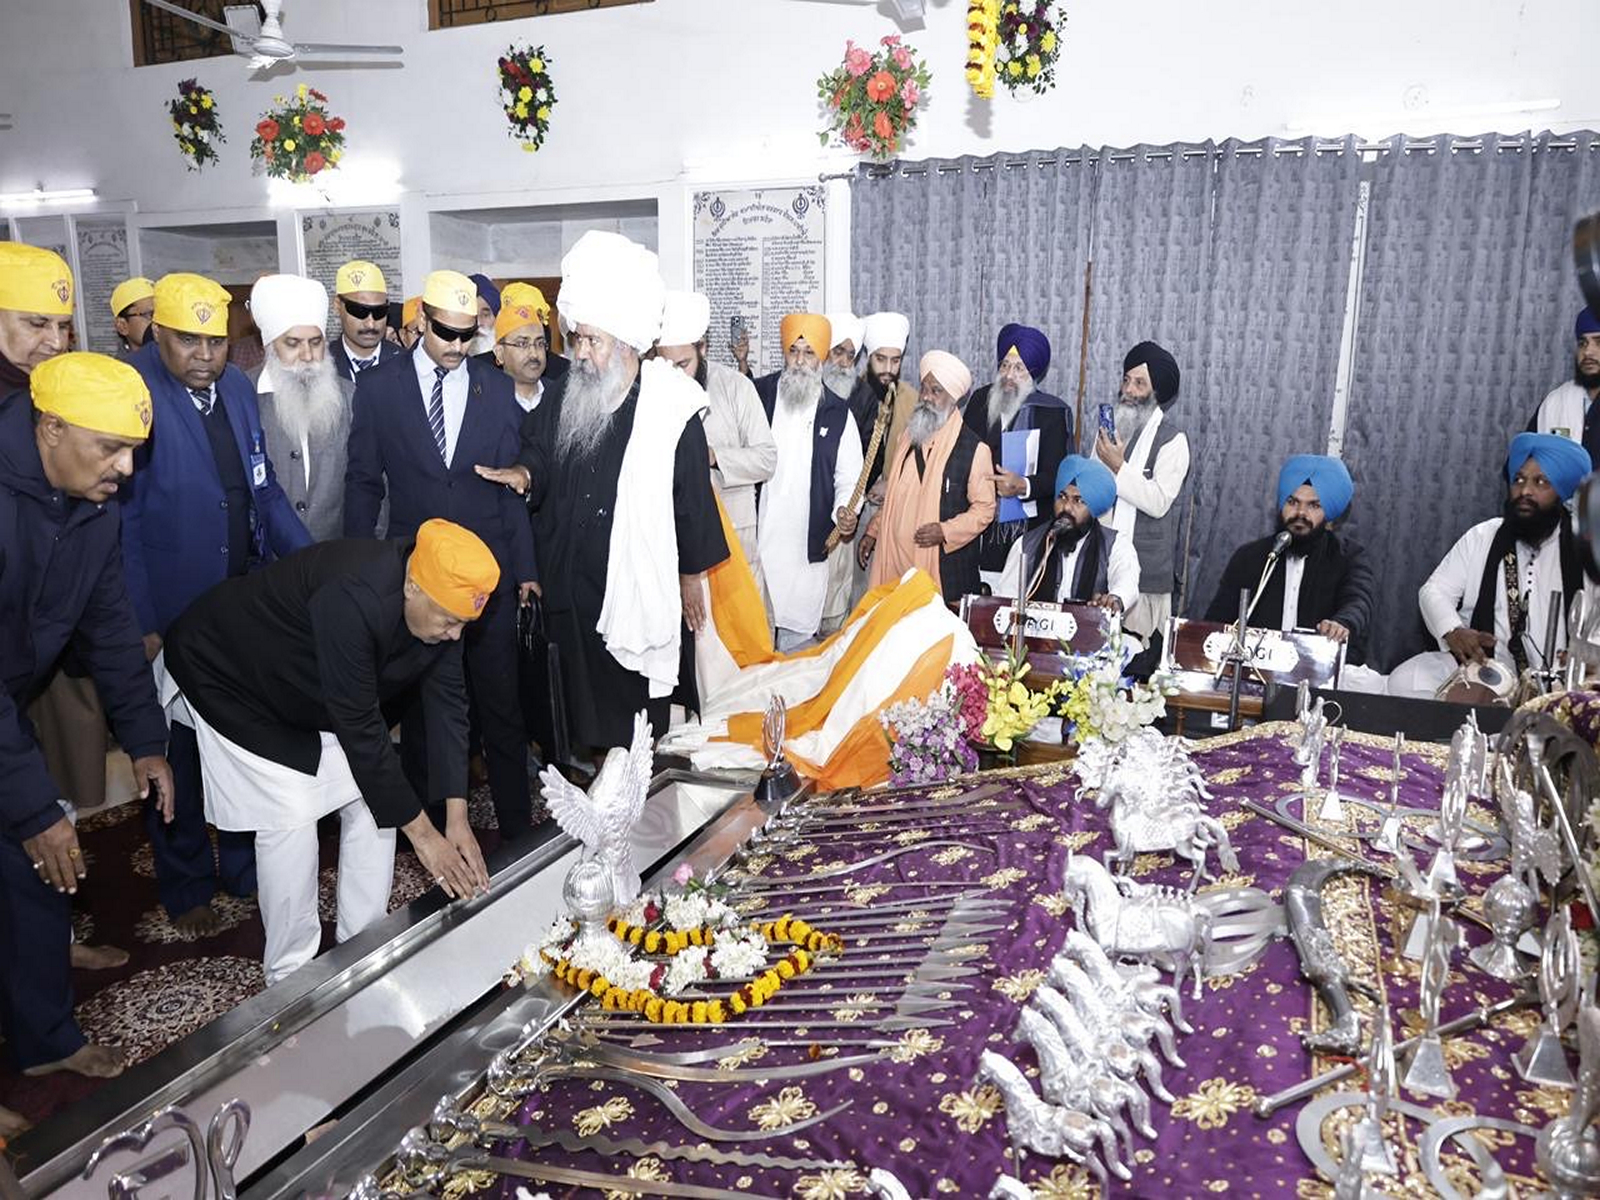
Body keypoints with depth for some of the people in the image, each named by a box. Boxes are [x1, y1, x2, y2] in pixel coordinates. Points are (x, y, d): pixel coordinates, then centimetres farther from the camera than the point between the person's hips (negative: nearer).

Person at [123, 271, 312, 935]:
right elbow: (118, 516, -14)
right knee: (176, 755, 12)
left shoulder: (238, 386, 4)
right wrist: (140, 625, -15)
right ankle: (186, 884, 31)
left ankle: (244, 863, 37)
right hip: (171, 618, -5)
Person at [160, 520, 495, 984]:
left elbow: (447, 699, -14)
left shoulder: (442, 598, -19)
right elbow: (360, 728, -36)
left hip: (315, 694, 7)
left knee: (376, 798, 0)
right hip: (232, 678, -7)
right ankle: (292, 978, 3)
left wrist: (457, 820, -18)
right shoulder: (353, 599, -42)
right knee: (292, 817, -15)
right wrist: (421, 832, -29)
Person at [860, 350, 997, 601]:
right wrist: (873, 531, 18)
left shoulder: (975, 448, -6)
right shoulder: (908, 438, 13)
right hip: (894, 557, 5)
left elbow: (985, 508, -4)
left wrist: (946, 531, -16)